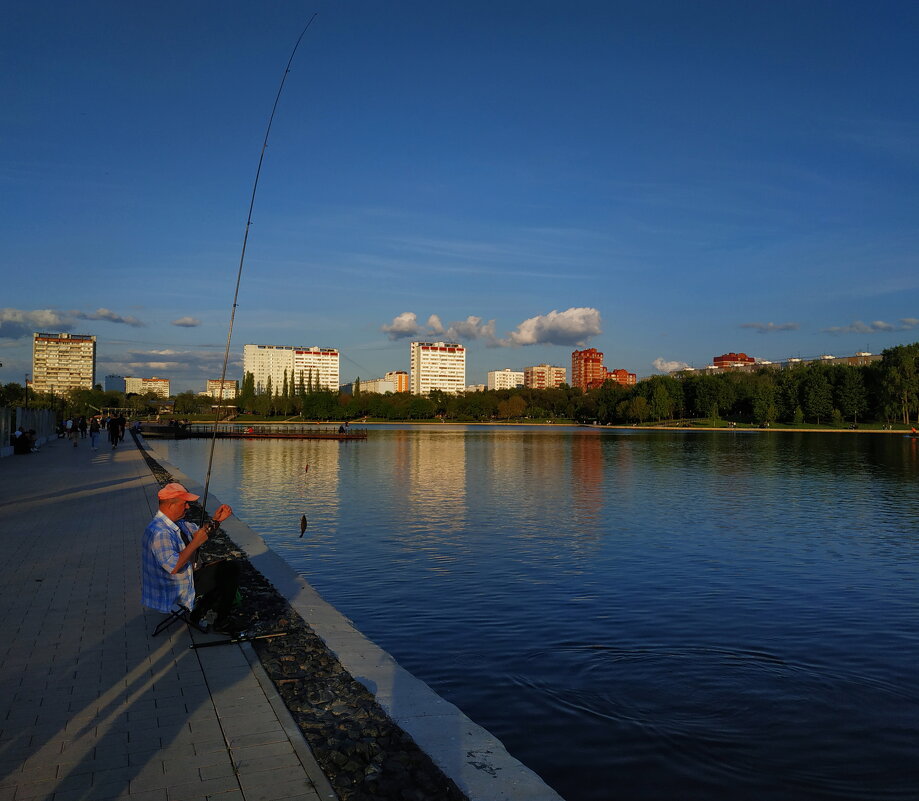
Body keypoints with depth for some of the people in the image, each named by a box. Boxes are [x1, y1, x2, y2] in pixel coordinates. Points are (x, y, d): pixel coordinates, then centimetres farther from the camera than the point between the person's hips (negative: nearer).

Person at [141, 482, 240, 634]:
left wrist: (216, 520, -3)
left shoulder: (176, 522, 1)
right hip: (173, 591, -10)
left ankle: (199, 613, 14)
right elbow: (173, 567, -35)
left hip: (187, 576, 10)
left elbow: (199, 532, 15)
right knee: (229, 572, -4)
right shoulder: (159, 533, -30)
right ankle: (220, 624, 11)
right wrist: (196, 543, -29)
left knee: (231, 568, 12)